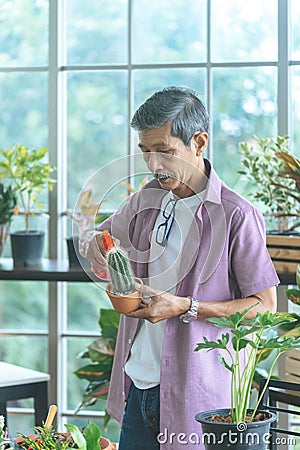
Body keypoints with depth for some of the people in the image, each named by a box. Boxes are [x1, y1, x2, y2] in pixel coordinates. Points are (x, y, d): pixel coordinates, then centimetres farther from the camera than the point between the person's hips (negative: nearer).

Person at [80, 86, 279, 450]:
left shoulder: (236, 215, -12)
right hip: (138, 382, 6)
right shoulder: (148, 199, 7)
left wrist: (185, 307, -20)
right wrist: (95, 247, -3)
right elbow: (95, 239, 22)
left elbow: (265, 305, -11)